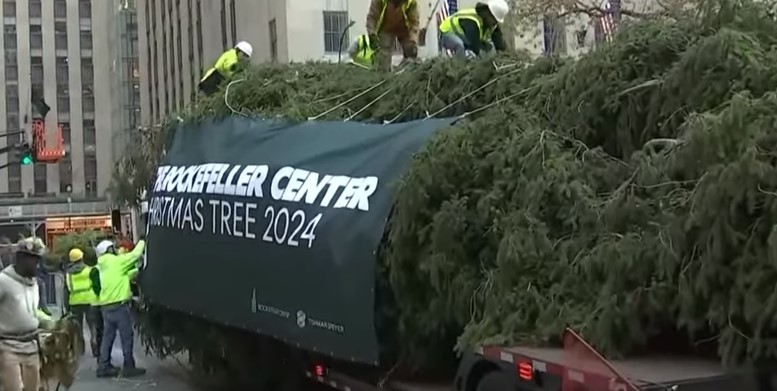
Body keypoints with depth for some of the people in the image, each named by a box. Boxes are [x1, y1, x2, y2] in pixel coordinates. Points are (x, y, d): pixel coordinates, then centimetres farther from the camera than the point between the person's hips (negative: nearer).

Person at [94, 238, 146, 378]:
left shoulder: (102, 266, 17)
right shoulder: (116, 261, -8)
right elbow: (135, 254, -6)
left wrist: (137, 270, 17)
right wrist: (142, 241, 9)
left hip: (106, 305, 8)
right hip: (119, 305, -8)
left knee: (108, 336, 11)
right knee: (127, 337, -2)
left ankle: (103, 366, 11)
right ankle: (129, 367, 0)